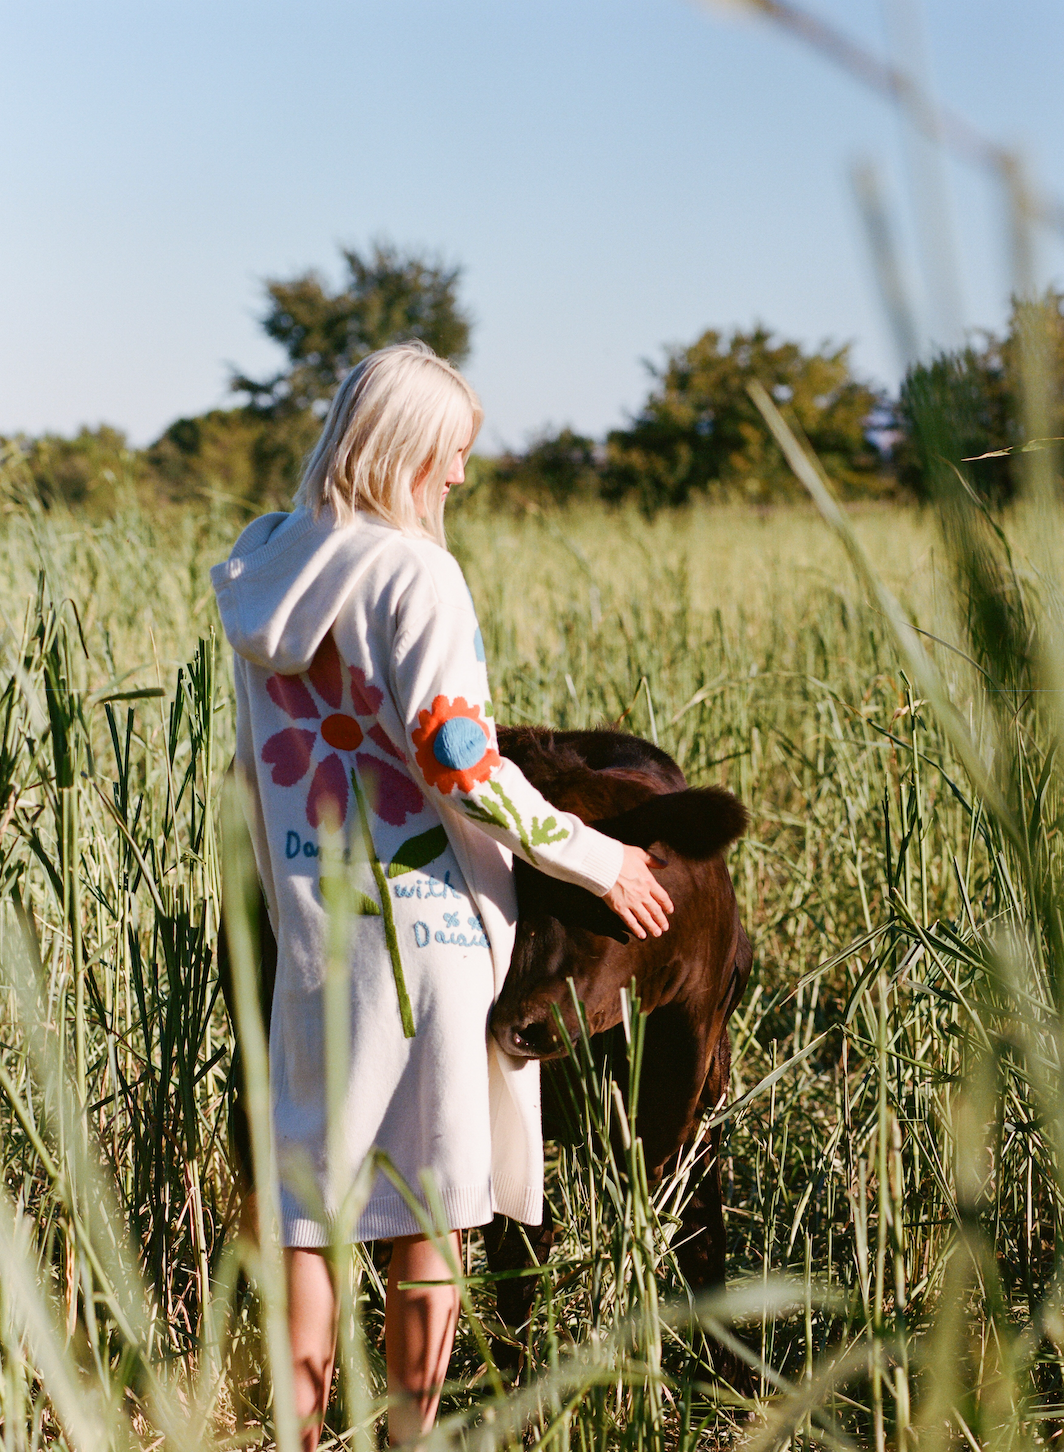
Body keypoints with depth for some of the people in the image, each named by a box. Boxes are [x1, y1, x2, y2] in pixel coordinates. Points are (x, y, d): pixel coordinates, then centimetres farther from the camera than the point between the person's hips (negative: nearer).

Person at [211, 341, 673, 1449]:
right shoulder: (413, 572, -14)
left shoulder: (262, 570, 9)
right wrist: (592, 857, -9)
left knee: (311, 1187, 10)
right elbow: (456, 758, -18)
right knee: (428, 1195, 5)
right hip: (424, 911, -6)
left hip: (313, 919, 6)